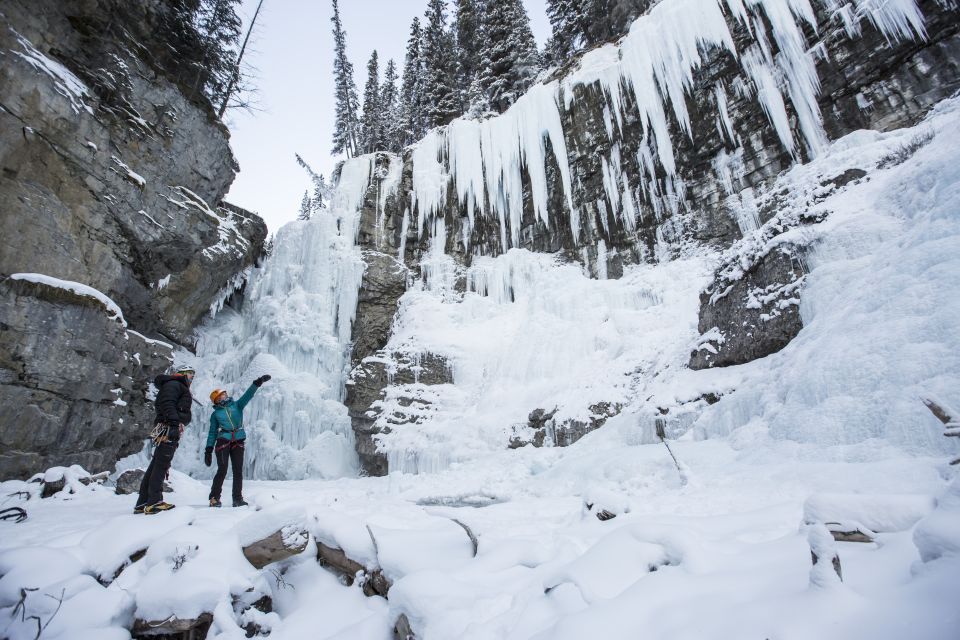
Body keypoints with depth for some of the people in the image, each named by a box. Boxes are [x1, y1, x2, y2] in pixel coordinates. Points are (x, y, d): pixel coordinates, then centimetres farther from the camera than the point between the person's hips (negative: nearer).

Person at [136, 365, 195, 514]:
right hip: (169, 428, -10)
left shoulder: (181, 389, 29)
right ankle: (154, 503, -12)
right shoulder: (174, 384, 0)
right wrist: (174, 421, -27)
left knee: (155, 466, 9)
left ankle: (142, 503, 13)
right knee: (161, 465, -11)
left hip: (171, 429, 10)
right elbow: (167, 403, -17)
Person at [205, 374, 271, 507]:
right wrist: (208, 450, 4)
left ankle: (237, 498, 7)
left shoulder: (237, 405, 11)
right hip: (223, 441, -1)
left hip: (238, 442, 1)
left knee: (238, 471, 1)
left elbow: (248, 394, -3)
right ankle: (214, 498, 4)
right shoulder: (216, 414, 11)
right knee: (222, 470, -8)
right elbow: (212, 433, 10)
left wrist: (258, 382, -18)